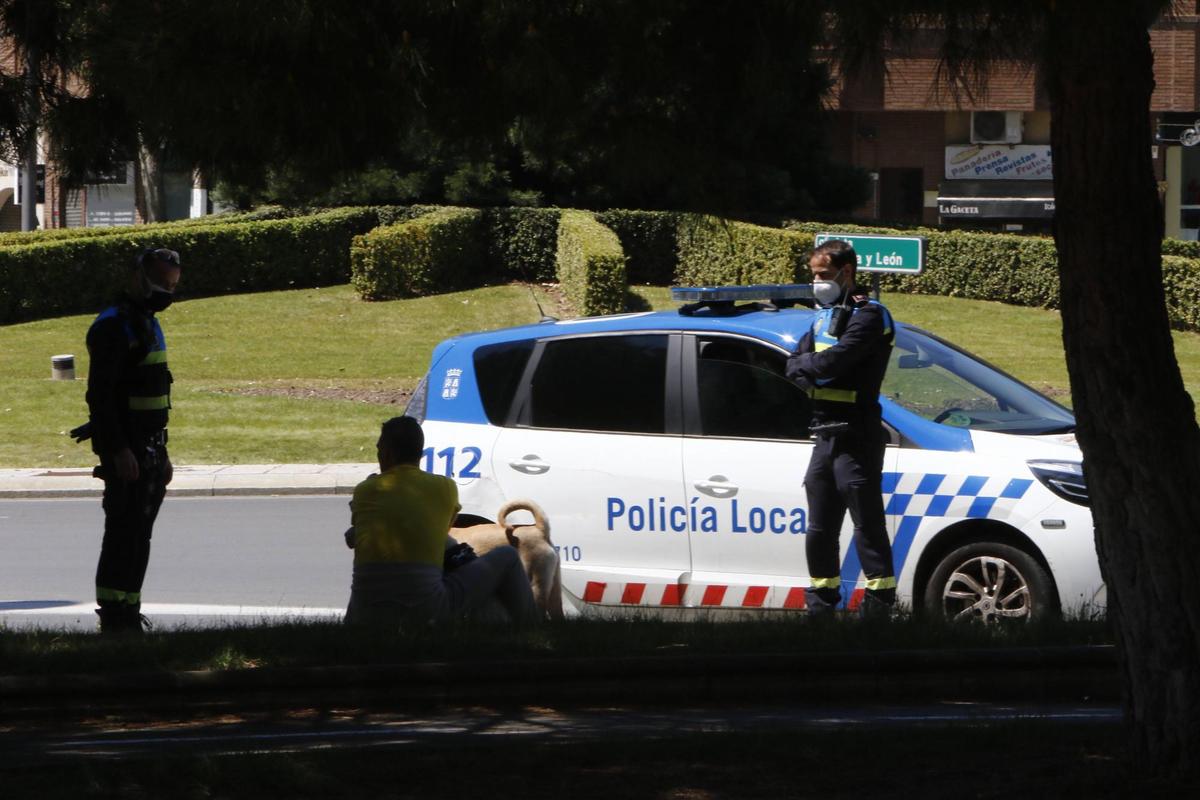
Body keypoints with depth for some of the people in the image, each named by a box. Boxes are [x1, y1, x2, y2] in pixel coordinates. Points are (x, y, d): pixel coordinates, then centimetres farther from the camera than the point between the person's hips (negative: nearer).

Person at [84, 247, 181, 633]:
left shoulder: (148, 325, 18)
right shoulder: (114, 326, -13)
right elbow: (100, 395, -20)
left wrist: (161, 453, 23)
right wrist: (119, 451, -25)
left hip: (148, 451, 10)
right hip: (125, 452, -10)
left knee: (138, 536, 10)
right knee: (124, 534, -10)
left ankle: (128, 616, 15)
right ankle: (113, 618, -10)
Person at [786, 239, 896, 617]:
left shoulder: (867, 316, -10)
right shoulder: (825, 317, 19)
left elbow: (833, 360, -22)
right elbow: (793, 365, 13)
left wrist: (805, 364, -3)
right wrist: (809, 370, -9)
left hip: (856, 440, -9)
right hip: (825, 437, 9)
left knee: (868, 527, -8)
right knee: (820, 531, 13)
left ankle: (879, 605, -7)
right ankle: (820, 607, 20)